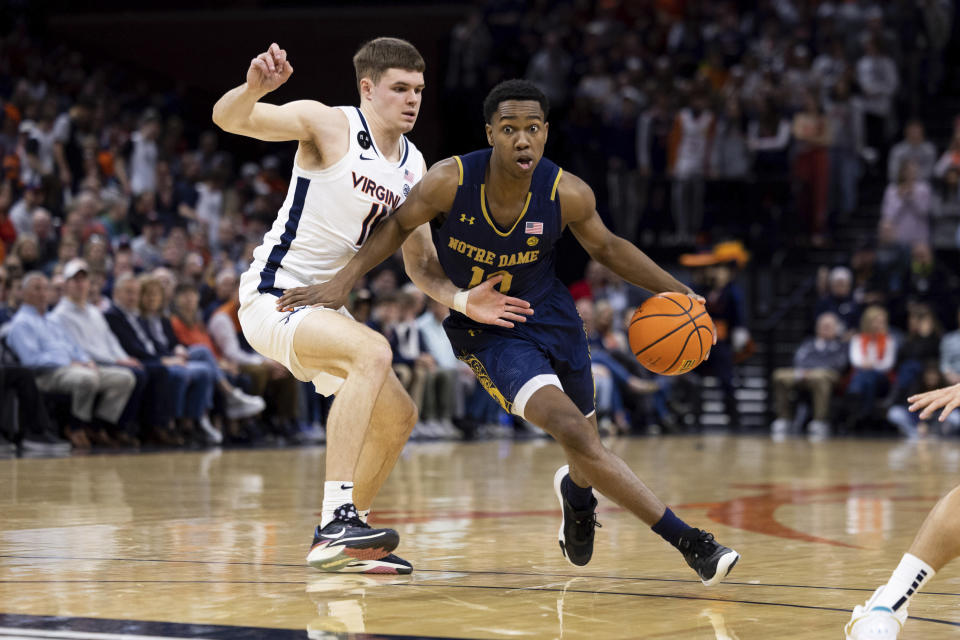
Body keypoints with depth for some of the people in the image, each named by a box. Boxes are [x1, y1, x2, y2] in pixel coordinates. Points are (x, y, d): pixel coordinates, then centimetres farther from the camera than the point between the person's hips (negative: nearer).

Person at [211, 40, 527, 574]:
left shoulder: (413, 166, 8)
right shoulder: (328, 124, -13)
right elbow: (228, 118, -24)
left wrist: (463, 301, -7)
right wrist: (256, 88, -46)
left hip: (324, 307, 9)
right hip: (273, 297, -9)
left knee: (398, 416, 12)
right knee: (373, 351, -33)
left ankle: (338, 542, 25)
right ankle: (337, 517, -36)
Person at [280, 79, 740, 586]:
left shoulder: (567, 194, -18)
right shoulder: (450, 181, -24)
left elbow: (606, 247, 2)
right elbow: (399, 227, -5)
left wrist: (675, 291, -2)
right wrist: (342, 283, -12)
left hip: (551, 315, 3)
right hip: (488, 333, -3)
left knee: (583, 445, 17)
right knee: (572, 432, -24)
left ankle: (576, 493, 59)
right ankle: (686, 540, -20)